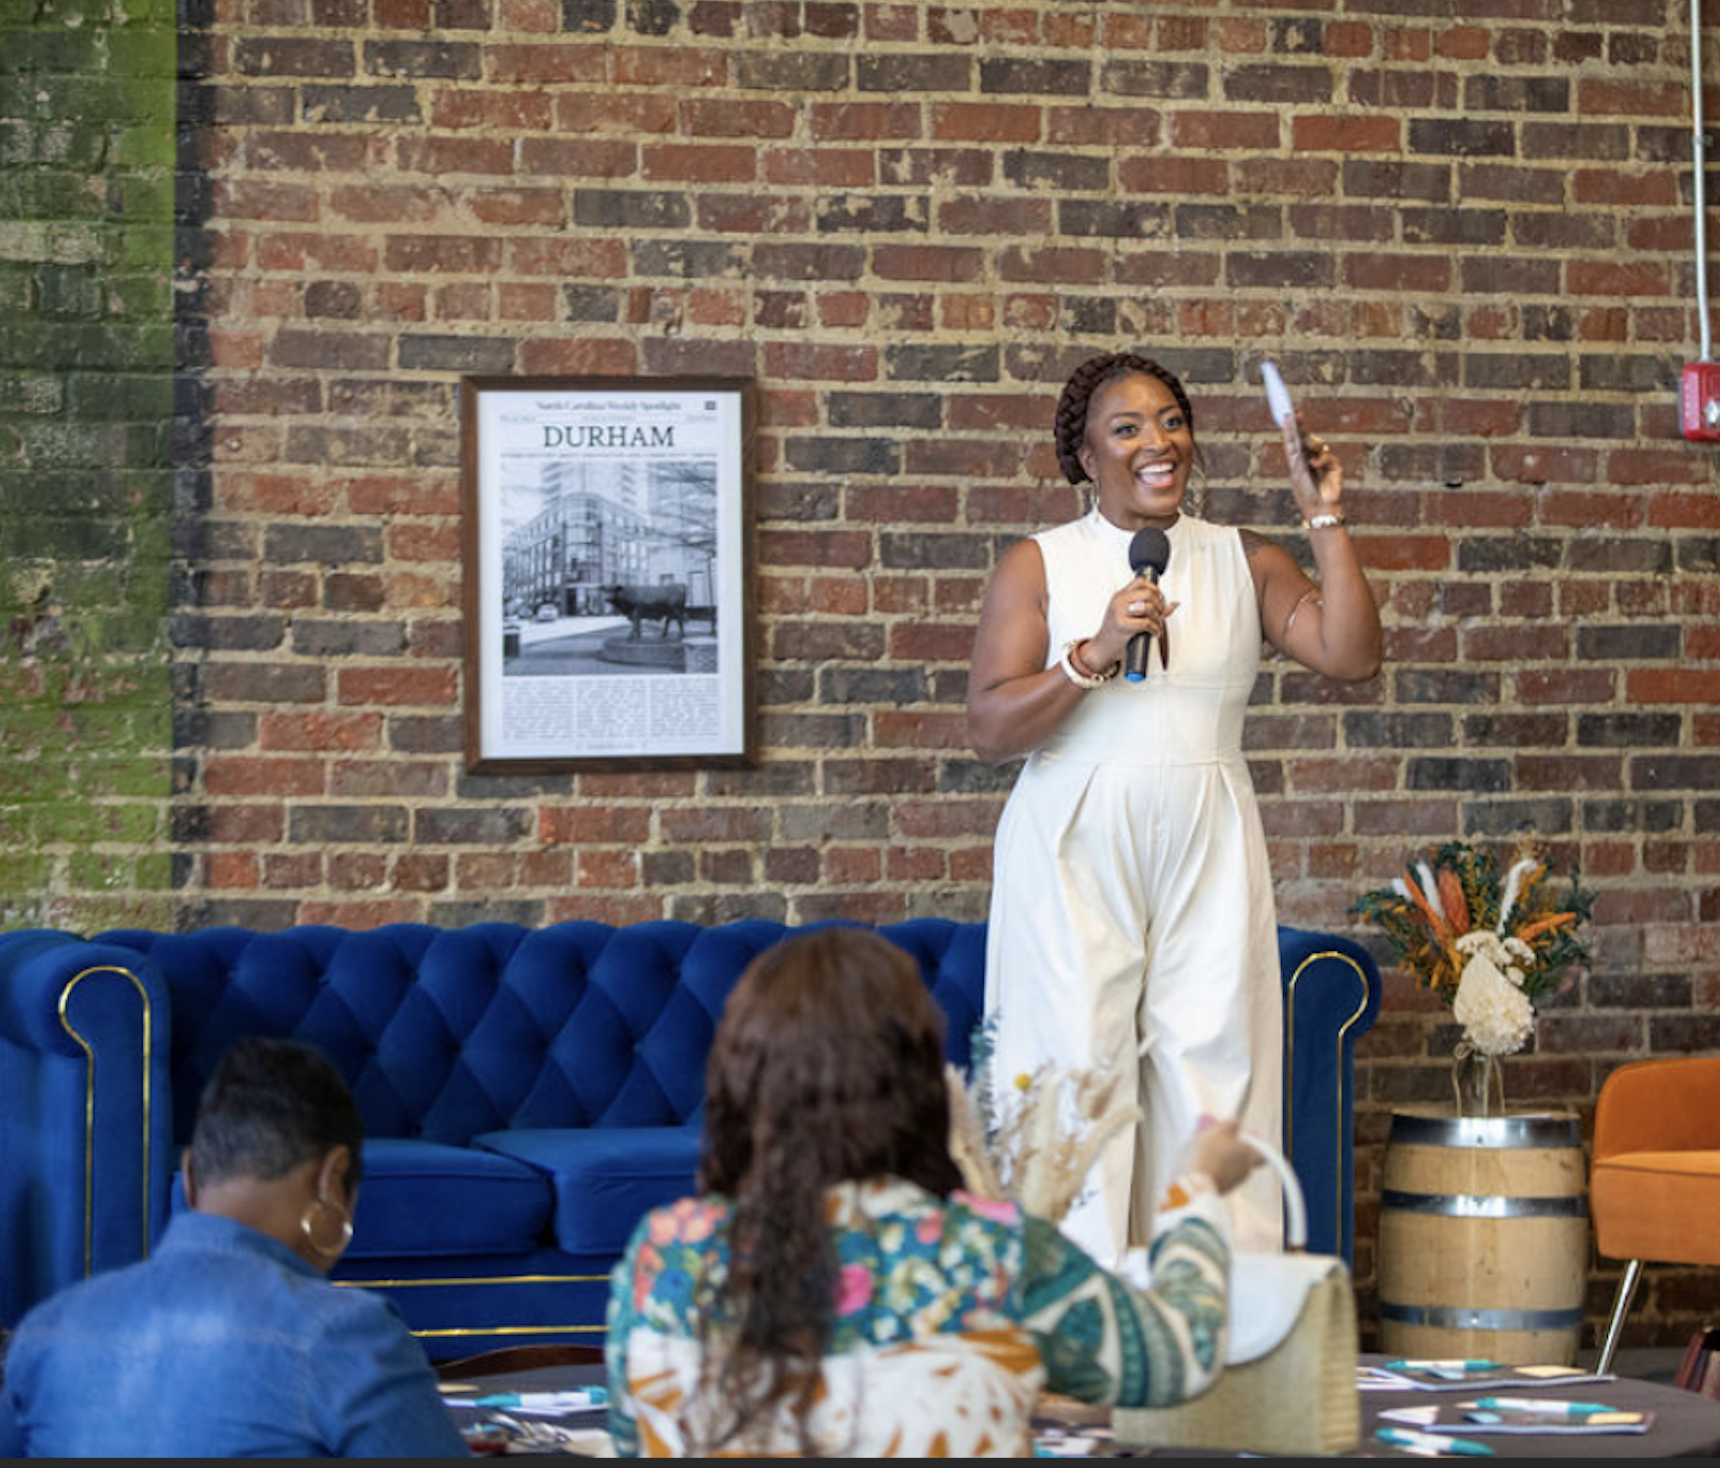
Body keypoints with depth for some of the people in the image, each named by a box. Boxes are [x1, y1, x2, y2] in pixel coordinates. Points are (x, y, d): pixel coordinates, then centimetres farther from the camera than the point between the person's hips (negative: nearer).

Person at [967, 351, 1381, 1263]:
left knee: (1213, 1071, -2)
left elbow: (1351, 656, -2)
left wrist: (1326, 520, -5)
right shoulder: (1039, 567, 4)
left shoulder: (1244, 564, 11)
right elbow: (989, 730, -4)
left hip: (1206, 852, 2)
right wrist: (1094, 655, -15)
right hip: (1075, 853, -2)